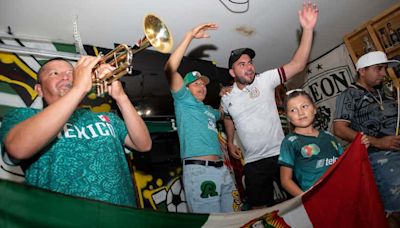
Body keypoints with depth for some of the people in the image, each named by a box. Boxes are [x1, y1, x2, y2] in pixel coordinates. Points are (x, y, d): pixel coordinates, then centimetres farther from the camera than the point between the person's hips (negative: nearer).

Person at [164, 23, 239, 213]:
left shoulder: (209, 110, 26)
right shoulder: (184, 101, 5)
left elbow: (223, 114, 50)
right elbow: (170, 69, -10)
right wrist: (190, 35, -10)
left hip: (222, 169, 8)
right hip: (199, 170, -8)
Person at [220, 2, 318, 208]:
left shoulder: (265, 80, -6)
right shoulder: (226, 98, 3)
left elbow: (297, 65, -15)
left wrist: (307, 29, -23)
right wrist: (230, 142, 21)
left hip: (280, 154, -2)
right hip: (253, 163, 2)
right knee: (258, 209, 10)